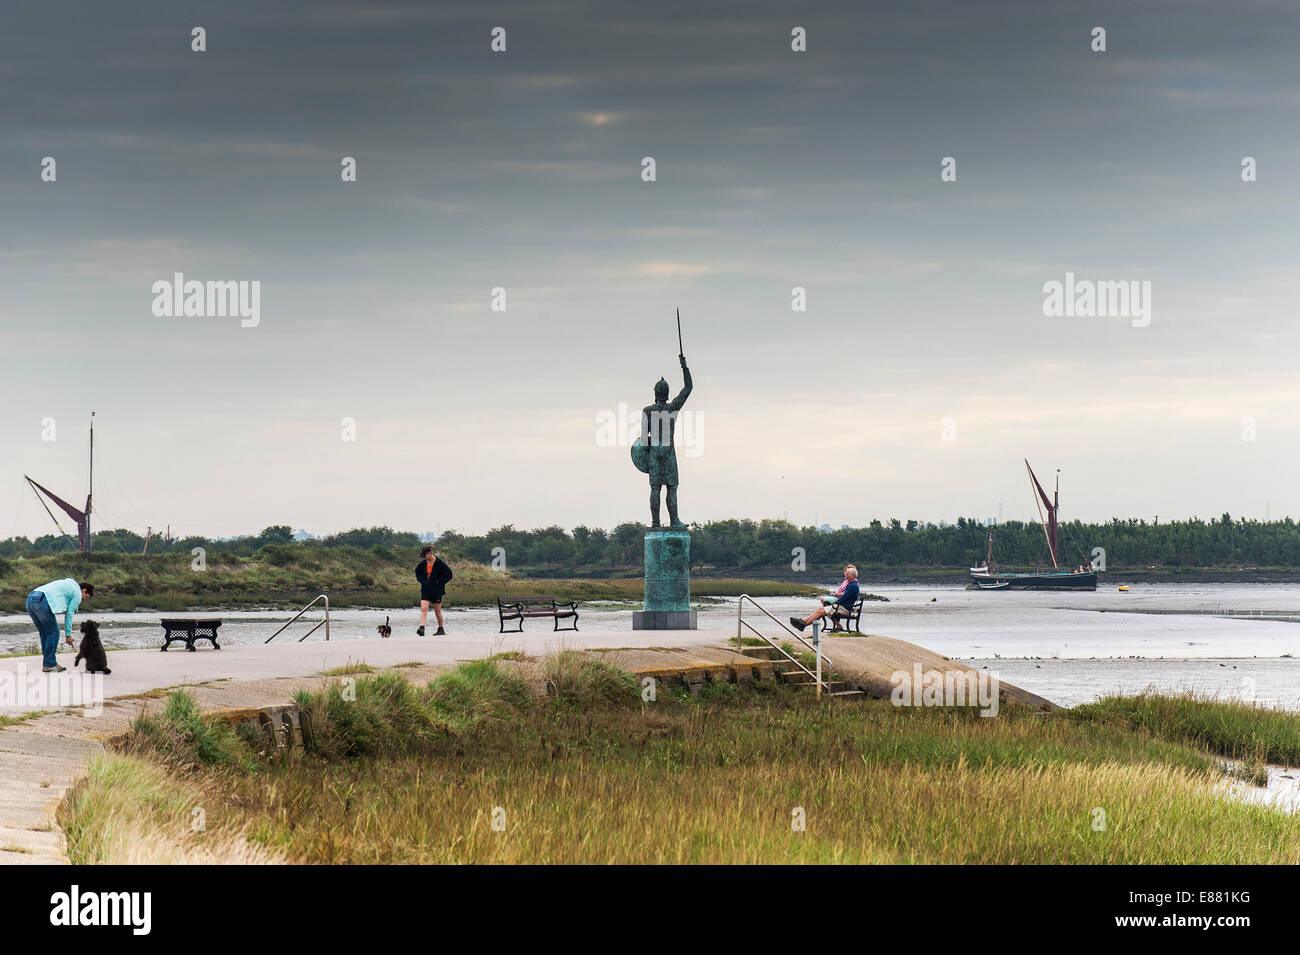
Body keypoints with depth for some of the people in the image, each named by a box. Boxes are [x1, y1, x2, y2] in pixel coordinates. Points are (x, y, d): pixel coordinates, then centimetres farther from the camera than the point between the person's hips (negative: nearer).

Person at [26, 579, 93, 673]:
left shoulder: (69, 584, 33)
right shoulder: (77, 594, 8)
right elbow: (69, 615, 7)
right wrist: (68, 634, 14)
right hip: (42, 601, -9)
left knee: (44, 633, 16)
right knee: (53, 633, 0)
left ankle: (47, 664, 18)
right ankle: (49, 665, 0)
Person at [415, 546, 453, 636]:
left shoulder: (439, 563, -13)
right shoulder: (423, 563, 3)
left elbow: (448, 574, -11)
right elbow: (417, 571, 23)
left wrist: (439, 582, -13)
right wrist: (422, 580, 9)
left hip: (437, 590, -4)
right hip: (425, 590, 4)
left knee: (437, 611, 6)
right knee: (423, 608, -12)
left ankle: (441, 630, 21)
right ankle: (421, 629, -21)